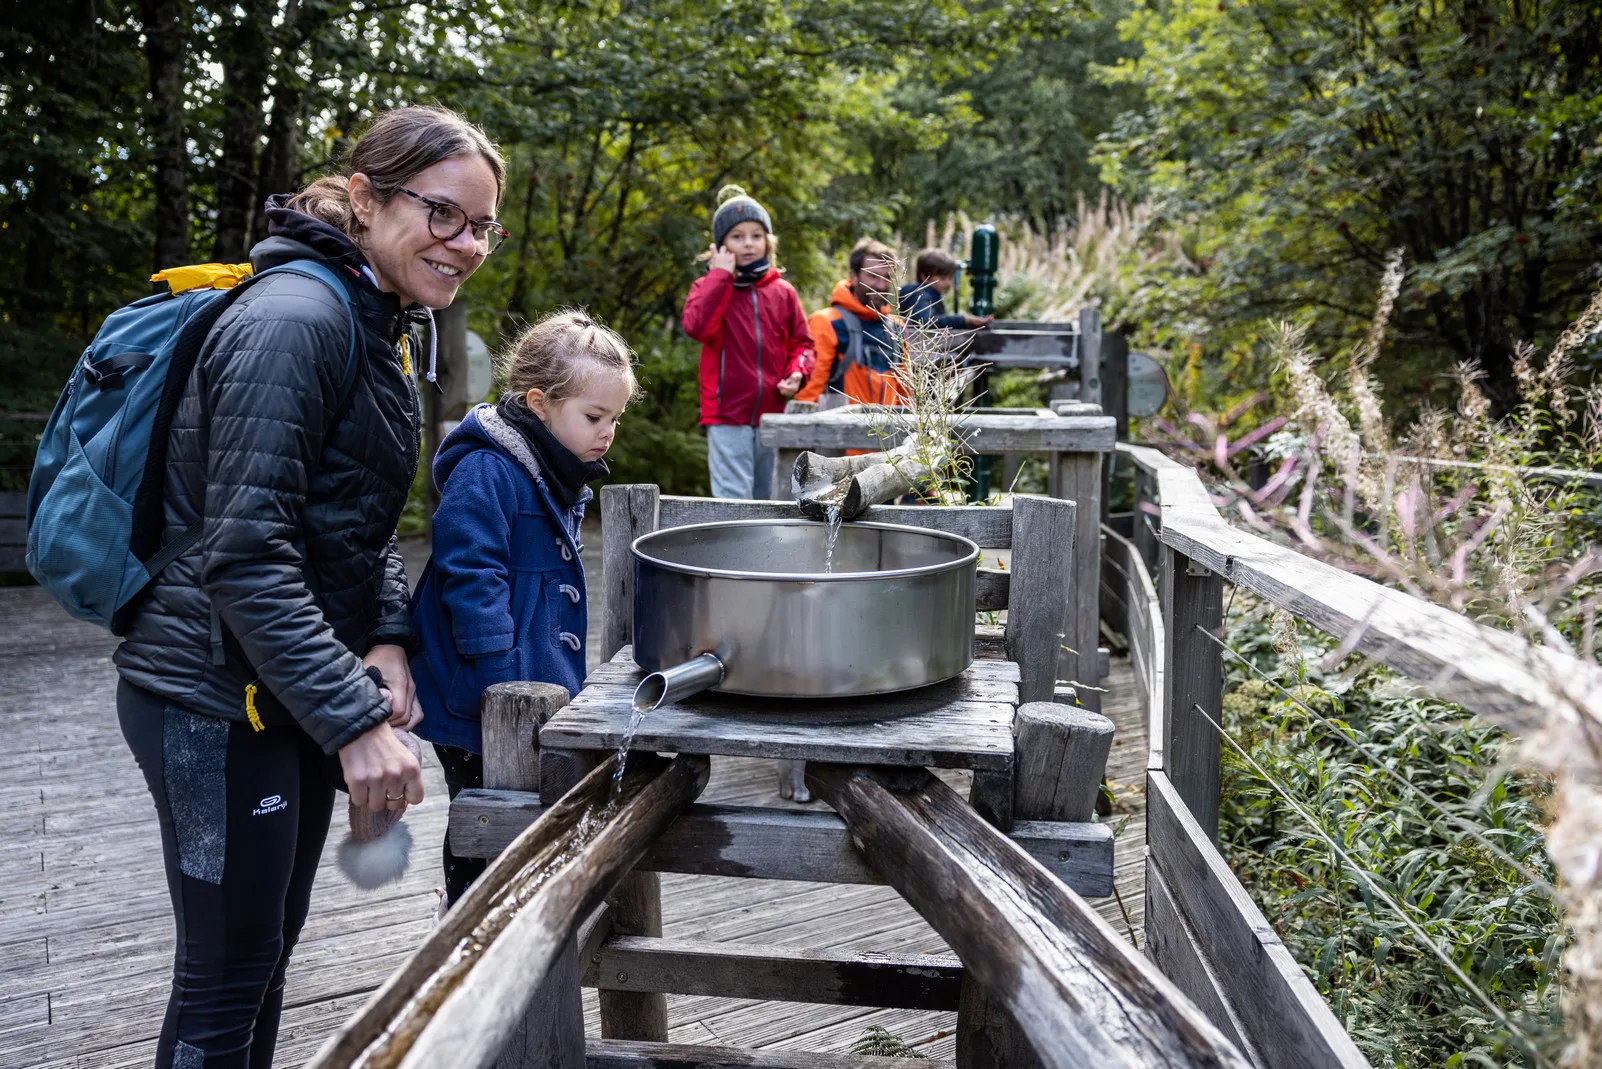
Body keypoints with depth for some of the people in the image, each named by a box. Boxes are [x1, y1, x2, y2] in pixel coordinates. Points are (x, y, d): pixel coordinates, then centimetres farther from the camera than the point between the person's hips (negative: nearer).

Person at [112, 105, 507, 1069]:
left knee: (267, 951, 21)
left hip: (287, 690, 9)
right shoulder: (295, 320, -21)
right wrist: (354, 720, -26)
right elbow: (244, 549, -26)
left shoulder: (378, 326, 10)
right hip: (216, 697, -9)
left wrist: (389, 642, -3)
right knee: (229, 970, 4)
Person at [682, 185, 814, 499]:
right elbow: (697, 326, -18)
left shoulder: (783, 292, 10)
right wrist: (721, 275, -12)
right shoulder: (709, 287, 2)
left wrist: (797, 372, -4)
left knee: (767, 503, 13)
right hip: (727, 417, -4)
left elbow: (801, 342, 17)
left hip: (773, 416, 4)